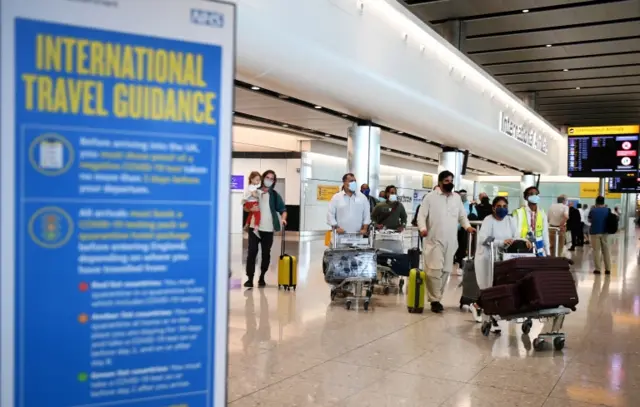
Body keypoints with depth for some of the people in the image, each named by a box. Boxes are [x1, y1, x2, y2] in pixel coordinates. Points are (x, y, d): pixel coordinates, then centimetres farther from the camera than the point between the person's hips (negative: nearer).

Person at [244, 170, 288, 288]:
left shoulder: (275, 195, 6)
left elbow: (283, 209, 2)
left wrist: (283, 218, -18)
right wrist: (250, 209, -15)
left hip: (268, 229, 1)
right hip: (254, 228, -1)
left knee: (266, 254, 7)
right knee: (252, 253, -4)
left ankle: (262, 277, 20)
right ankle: (250, 278, -1)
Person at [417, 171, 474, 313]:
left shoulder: (457, 198, 13)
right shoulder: (430, 196, -1)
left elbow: (462, 216, 18)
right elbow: (421, 215, -5)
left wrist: (467, 226, -3)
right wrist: (423, 228, -23)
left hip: (451, 242, 5)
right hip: (434, 240, -5)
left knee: (445, 271, 9)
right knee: (435, 270, -12)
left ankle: (437, 298, 19)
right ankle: (435, 300, -5)